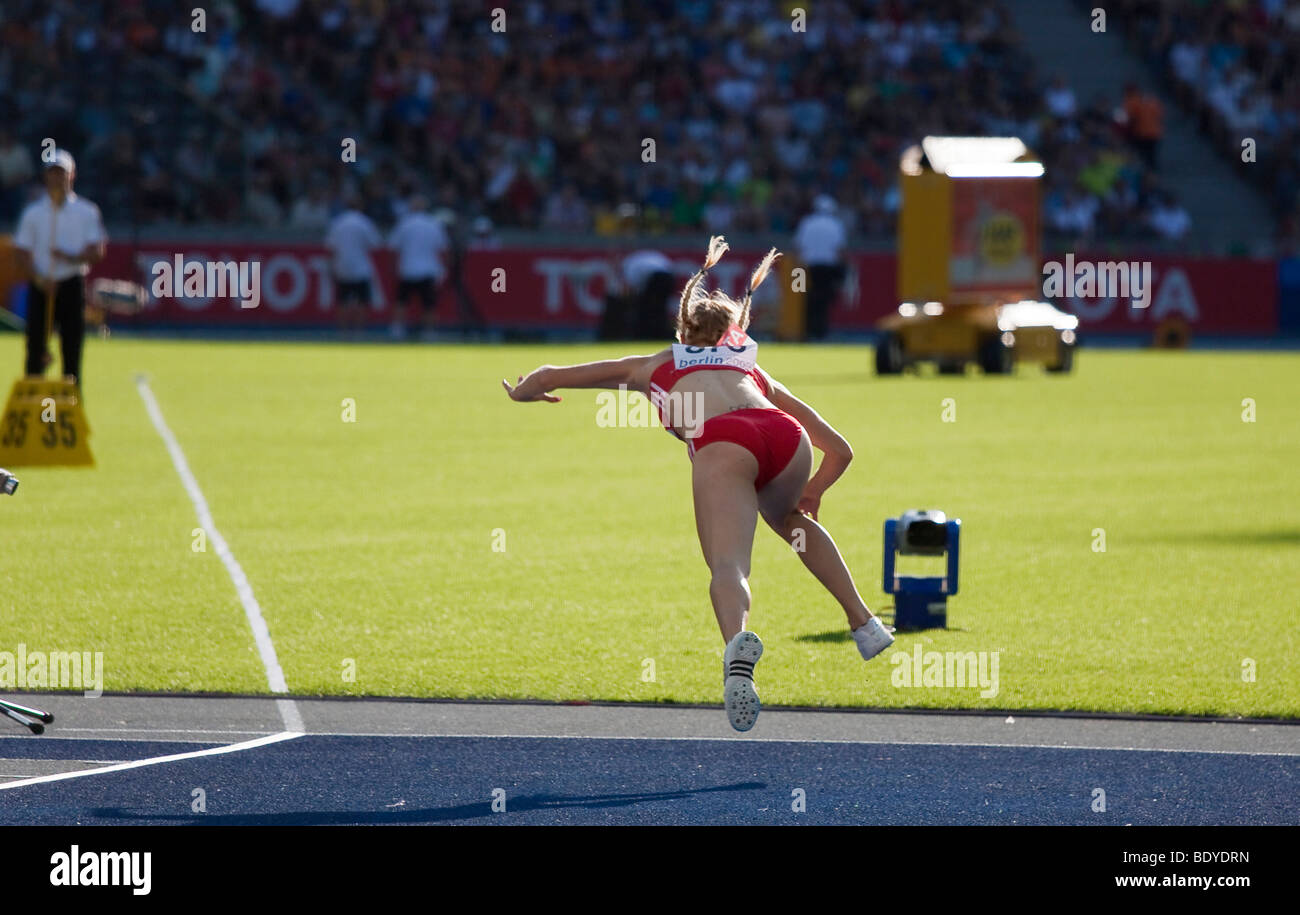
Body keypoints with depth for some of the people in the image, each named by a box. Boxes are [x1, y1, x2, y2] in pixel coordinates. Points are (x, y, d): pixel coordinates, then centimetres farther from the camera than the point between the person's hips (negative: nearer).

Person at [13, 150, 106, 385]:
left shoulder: (87, 212, 6)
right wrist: (39, 280, -13)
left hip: (72, 285, -1)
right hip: (40, 286, 1)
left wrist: (69, 257, -17)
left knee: (72, 348, -4)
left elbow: (96, 252, 0)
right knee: (35, 345, -4)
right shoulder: (32, 213, 8)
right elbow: (23, 255, 4)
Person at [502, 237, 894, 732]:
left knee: (728, 566, -18)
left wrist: (524, 393, 62)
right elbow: (839, 450, 40)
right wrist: (808, 496, 57)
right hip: (784, 433, 3)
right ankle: (863, 622, 25)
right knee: (789, 519, 34)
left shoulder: (654, 365, 36)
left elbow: (545, 379, 40)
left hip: (720, 441, -3)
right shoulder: (756, 372, 40)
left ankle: (738, 641, -51)